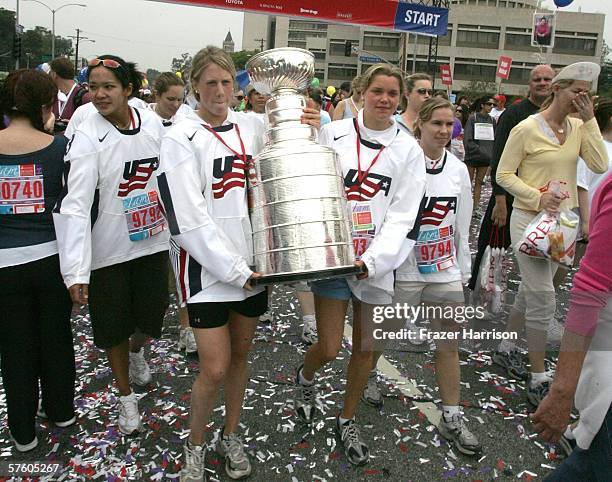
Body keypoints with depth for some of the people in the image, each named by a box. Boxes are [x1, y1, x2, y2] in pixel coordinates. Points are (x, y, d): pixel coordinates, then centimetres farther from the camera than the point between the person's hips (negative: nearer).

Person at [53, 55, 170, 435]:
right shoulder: (87, 138, -17)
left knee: (152, 318, 14)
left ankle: (136, 350, 51)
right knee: (114, 327, 9)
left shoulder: (153, 123, -4)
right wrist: (76, 271, -30)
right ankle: (127, 398, 33)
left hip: (153, 241, 3)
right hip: (109, 250, -3)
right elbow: (74, 205, -23)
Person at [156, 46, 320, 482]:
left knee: (241, 354, 16)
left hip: (252, 263, 4)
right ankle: (195, 445, 26)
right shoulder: (181, 139, -7)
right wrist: (233, 269, -16)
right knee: (215, 368, -1)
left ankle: (231, 434, 38)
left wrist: (310, 133, -7)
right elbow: (188, 220, -14)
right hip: (207, 267, -4)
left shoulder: (253, 126, 6)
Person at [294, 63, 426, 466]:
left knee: (366, 347, 11)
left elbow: (403, 215, -4)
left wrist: (372, 260, -15)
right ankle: (305, 377, 36)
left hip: (378, 262, 2)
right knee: (329, 349, -1)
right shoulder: (333, 134, -1)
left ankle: (348, 421, 33)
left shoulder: (409, 150, 2)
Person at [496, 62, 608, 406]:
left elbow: (599, 166, -7)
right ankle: (539, 378, 4)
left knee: (533, 289, 17)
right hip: (530, 219, -6)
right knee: (543, 296, -7)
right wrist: (538, 198, -19)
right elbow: (504, 175, -8)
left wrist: (589, 121, -8)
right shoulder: (527, 128, -9)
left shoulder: (578, 128, 5)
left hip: (563, 219, 6)